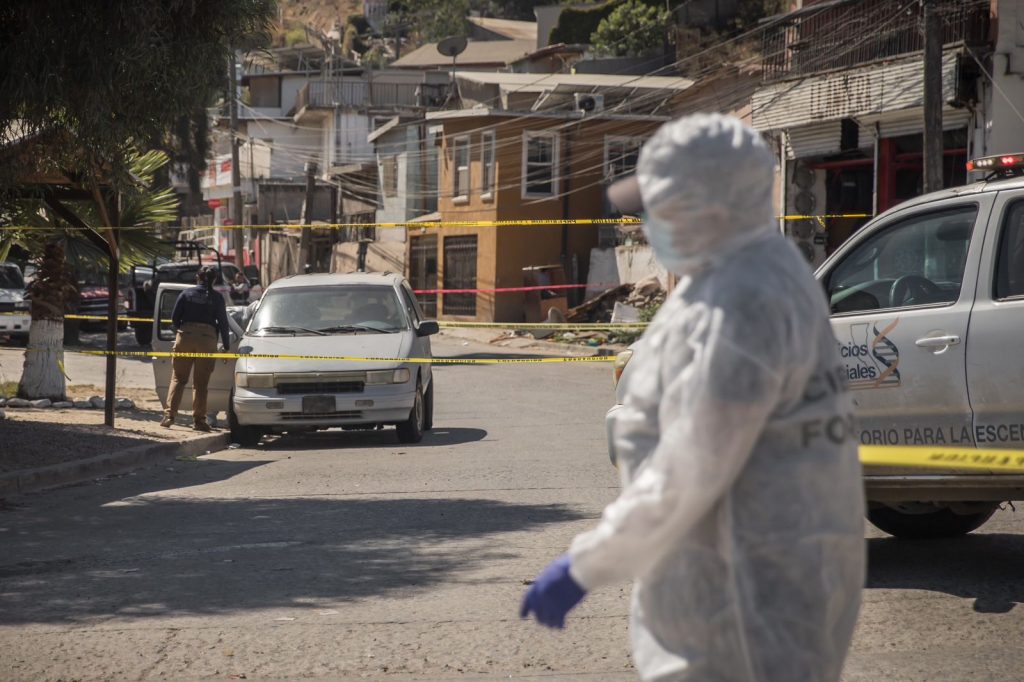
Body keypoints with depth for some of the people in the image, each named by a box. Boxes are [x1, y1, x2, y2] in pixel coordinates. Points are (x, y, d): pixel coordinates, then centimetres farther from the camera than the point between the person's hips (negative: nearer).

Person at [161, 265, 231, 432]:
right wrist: (226, 346, 12)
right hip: (207, 339, 0)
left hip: (185, 337, 0)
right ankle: (199, 419, 4)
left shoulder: (186, 294, 5)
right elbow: (223, 323, 4)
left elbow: (174, 318, 5)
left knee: (178, 378, 5)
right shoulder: (217, 298, 4)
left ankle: (169, 415, -6)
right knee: (201, 383, 5)